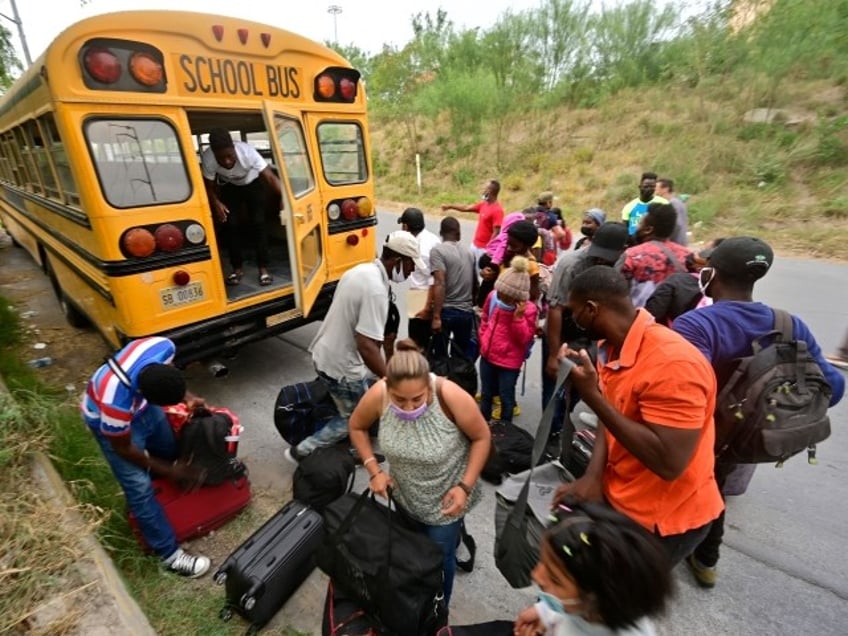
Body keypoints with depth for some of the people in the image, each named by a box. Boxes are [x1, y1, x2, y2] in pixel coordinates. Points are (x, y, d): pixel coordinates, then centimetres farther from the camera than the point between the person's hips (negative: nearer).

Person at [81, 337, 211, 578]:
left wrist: (187, 398, -19)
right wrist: (169, 471, -14)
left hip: (140, 402, 6)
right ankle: (170, 554, 11)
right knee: (140, 486, -3)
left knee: (169, 448, 22)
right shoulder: (115, 403, -43)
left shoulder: (163, 347, -35)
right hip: (108, 420, -5)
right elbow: (123, 449, -21)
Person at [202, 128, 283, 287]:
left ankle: (263, 267, -5)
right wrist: (216, 203, -33)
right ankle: (238, 267, 8)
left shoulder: (247, 151, -40)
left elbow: (270, 177, -42)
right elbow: (209, 186, -16)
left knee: (257, 222, -13)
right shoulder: (207, 159, -33)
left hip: (253, 184, -2)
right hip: (229, 187, 2)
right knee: (230, 224, -7)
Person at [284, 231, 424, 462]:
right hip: (340, 365, -9)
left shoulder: (362, 269, 1)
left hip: (325, 351, 9)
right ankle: (302, 451, 24)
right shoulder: (376, 290, -28)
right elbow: (366, 346, -34)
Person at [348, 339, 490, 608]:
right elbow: (357, 426, -6)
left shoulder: (451, 396, -35)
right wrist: (374, 470, -12)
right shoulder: (378, 395, -28)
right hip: (403, 492, 4)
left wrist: (465, 485, -21)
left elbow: (482, 437, -17)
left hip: (445, 496, -3)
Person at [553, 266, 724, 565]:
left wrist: (592, 396, -32)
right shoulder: (612, 347, -4)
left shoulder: (672, 363, -30)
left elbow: (669, 463, -32)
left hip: (664, 519, -7)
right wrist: (594, 475, -13)